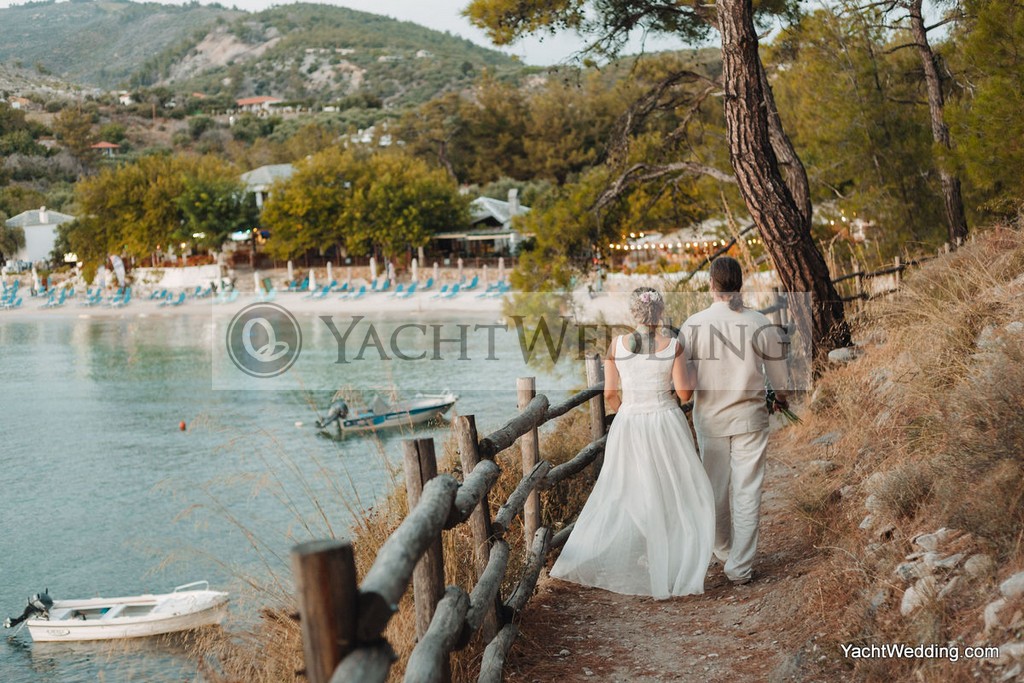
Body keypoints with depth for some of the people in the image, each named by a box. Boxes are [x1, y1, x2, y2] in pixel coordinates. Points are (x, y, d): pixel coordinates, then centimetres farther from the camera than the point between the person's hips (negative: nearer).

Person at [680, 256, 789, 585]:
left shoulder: (693, 325, -11)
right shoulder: (761, 324, -10)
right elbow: (779, 378, 0)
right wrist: (781, 397, 21)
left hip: (710, 418, 1)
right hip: (750, 418, -1)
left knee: (717, 488, 17)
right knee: (747, 492, 5)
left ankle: (724, 551, 37)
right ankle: (740, 567, 7)